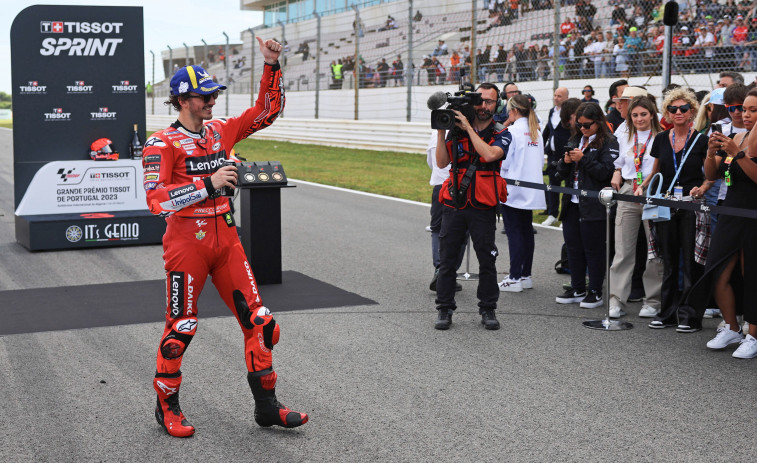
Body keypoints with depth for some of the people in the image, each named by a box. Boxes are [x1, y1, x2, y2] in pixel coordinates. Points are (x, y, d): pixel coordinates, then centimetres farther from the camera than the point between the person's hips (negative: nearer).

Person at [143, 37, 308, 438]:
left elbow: (266, 112, 15)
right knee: (181, 328, 2)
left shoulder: (220, 131, 9)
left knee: (258, 321, 3)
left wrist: (271, 66, 4)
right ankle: (167, 407, 22)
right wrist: (208, 183, -24)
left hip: (225, 239, 6)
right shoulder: (162, 144, -9)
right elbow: (156, 199, -20)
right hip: (187, 242, -6)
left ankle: (266, 406, 13)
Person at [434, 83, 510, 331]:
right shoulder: (456, 130, 7)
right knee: (447, 259, 4)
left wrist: (468, 128, -15)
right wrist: (441, 131, -9)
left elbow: (489, 154, -19)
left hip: (483, 208, -2)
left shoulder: (501, 134, 2)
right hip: (454, 205, 2)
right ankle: (445, 309, 13)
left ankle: (488, 310, 15)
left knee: (487, 260, 3)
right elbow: (441, 162, -1)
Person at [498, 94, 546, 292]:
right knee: (527, 231, 12)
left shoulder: (512, 131, -13)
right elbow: (541, 161, 14)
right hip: (531, 191, 7)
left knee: (514, 232, -4)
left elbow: (504, 163, -13)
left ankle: (514, 278, -3)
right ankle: (526, 276, 17)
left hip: (513, 190, -7)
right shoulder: (536, 132, 9)